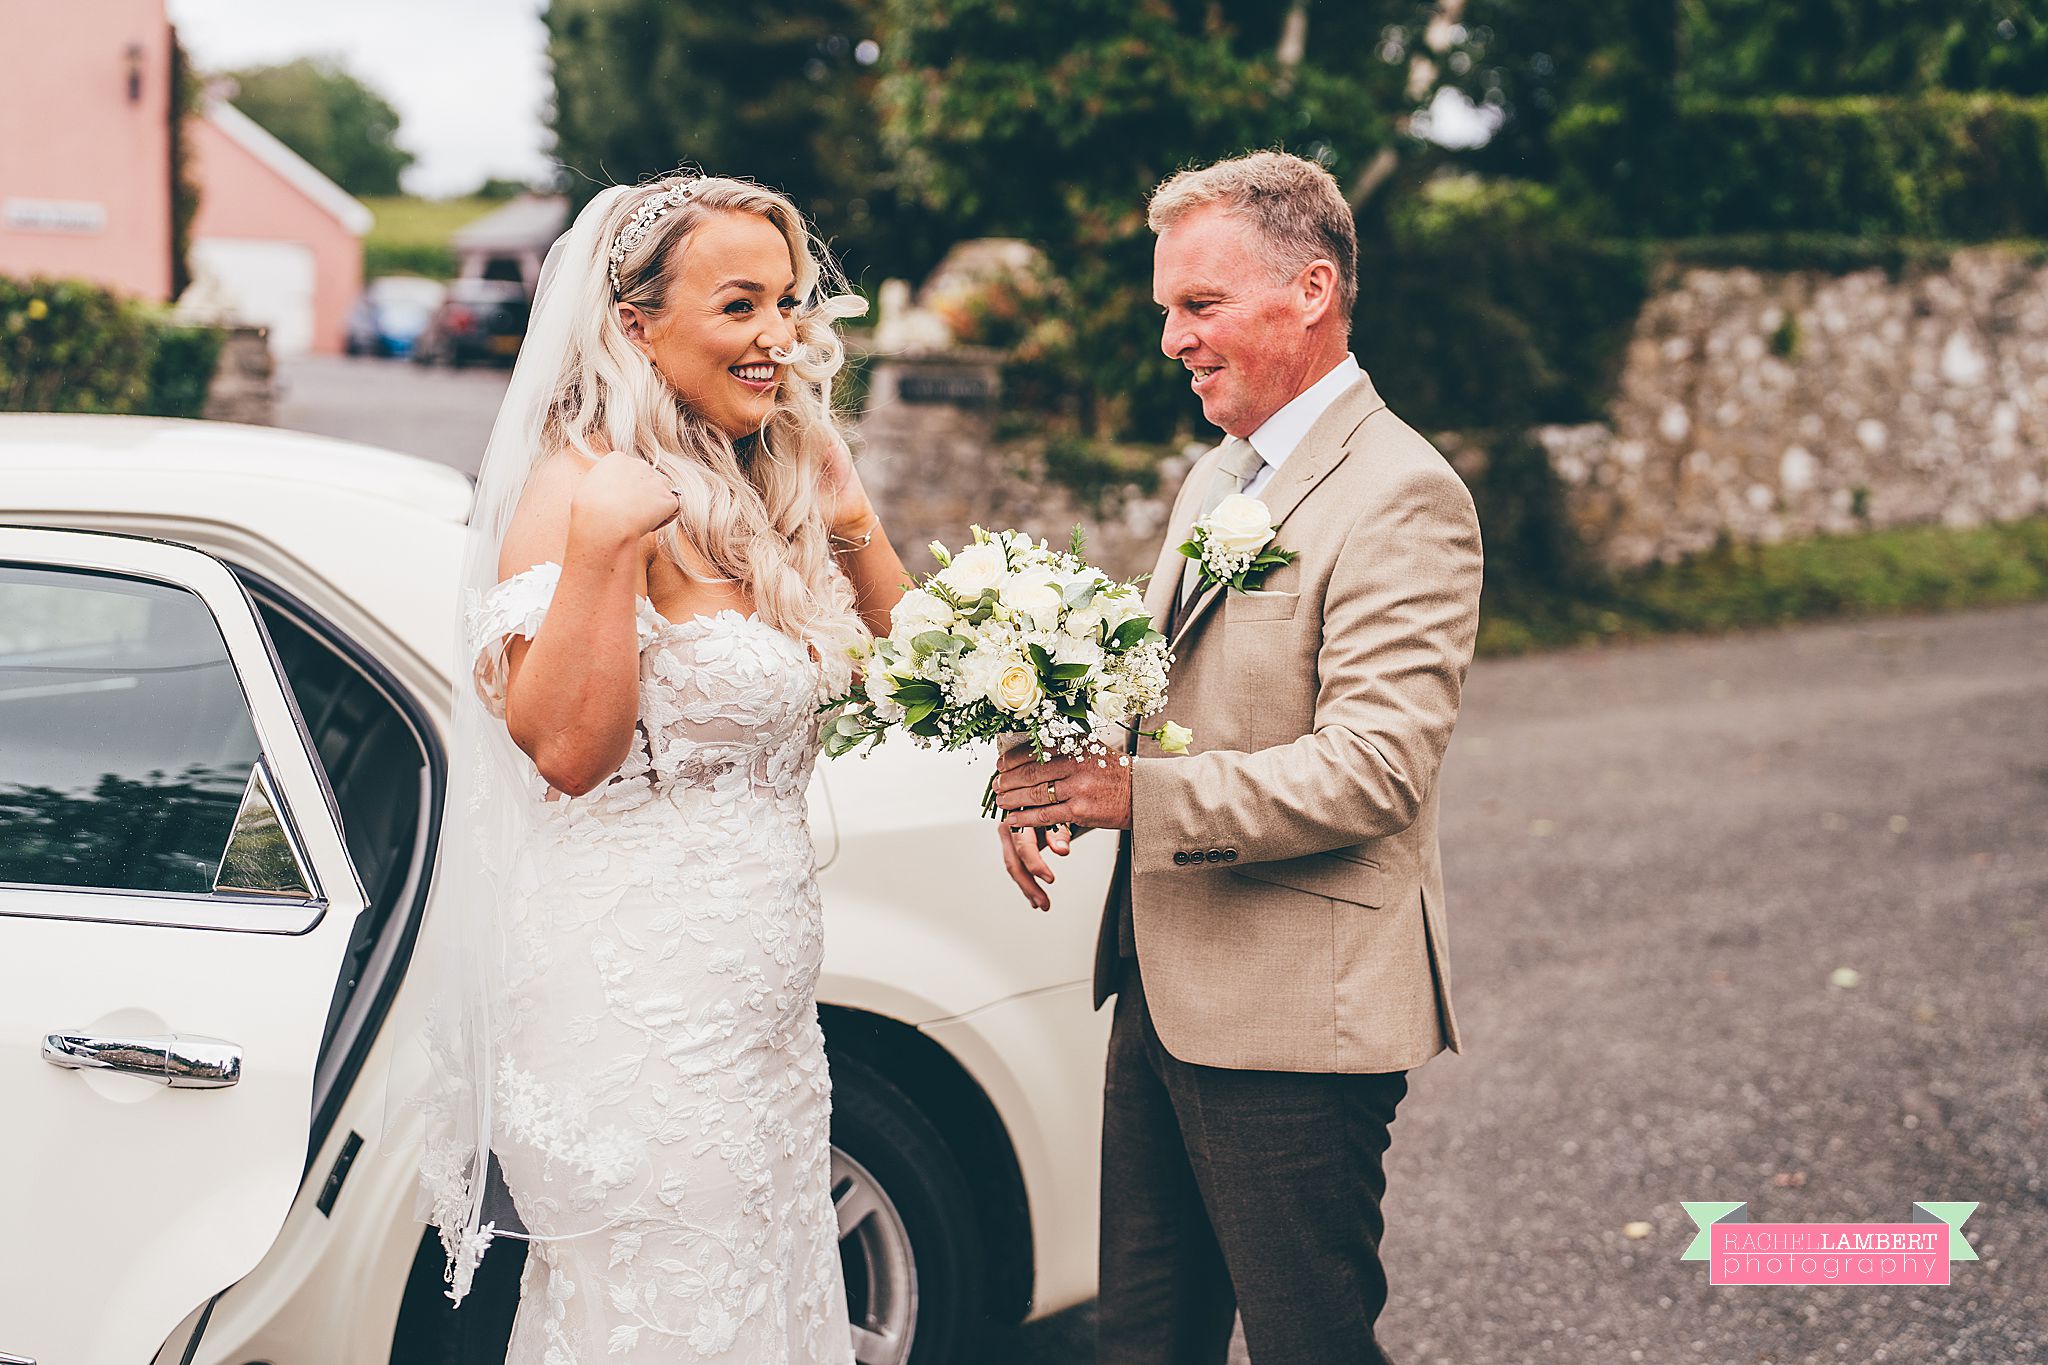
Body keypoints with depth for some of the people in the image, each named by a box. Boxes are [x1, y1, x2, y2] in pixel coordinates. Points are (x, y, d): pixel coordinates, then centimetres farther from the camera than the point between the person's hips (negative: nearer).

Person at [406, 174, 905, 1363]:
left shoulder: (767, 491, 10)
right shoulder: (580, 487, -14)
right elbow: (564, 747, -21)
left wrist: (855, 525, 4)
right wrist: (599, 545, -30)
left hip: (766, 997, 8)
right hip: (638, 995, -8)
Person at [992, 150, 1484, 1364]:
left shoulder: (1402, 497, -15)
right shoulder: (1219, 477, 15)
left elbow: (1375, 768, -23)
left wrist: (1140, 796, -24)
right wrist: (1060, 784, 0)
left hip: (1294, 1012, -9)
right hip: (1164, 991, 9)